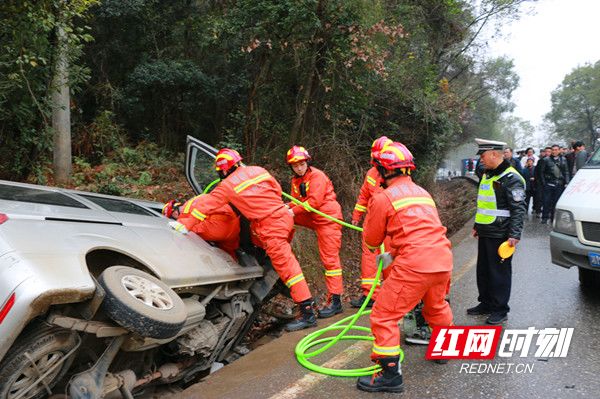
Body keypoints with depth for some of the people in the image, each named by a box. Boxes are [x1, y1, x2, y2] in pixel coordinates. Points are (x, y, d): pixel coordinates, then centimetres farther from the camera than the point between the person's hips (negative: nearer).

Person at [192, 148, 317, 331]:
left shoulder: (227, 185, -3)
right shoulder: (258, 170, 10)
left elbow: (206, 206, -1)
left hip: (270, 225, -7)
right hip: (284, 214, 7)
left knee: (286, 265, -6)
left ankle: (307, 312, -4)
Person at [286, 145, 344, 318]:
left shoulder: (317, 176, -13)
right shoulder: (296, 180, 13)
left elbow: (314, 202, -20)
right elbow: (297, 200, 9)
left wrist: (294, 211, -19)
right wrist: (287, 207, -12)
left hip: (327, 218, -8)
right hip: (312, 218, 8)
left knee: (330, 258, -9)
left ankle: (335, 301, -6)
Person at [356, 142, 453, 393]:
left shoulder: (383, 198, -5)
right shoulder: (422, 193, 18)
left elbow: (371, 240, 4)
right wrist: (393, 255, 30)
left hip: (414, 265, -8)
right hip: (443, 260, 8)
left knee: (384, 316, 2)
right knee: (436, 307, 32)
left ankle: (390, 375, 5)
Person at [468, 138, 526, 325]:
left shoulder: (511, 178, -15)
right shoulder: (487, 175, 14)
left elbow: (518, 209, -17)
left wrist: (515, 235, -22)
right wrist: (477, 226, 26)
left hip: (500, 236, -9)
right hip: (485, 233, 9)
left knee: (499, 272, 1)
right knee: (483, 270, 16)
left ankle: (500, 310, 13)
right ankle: (486, 303, 30)